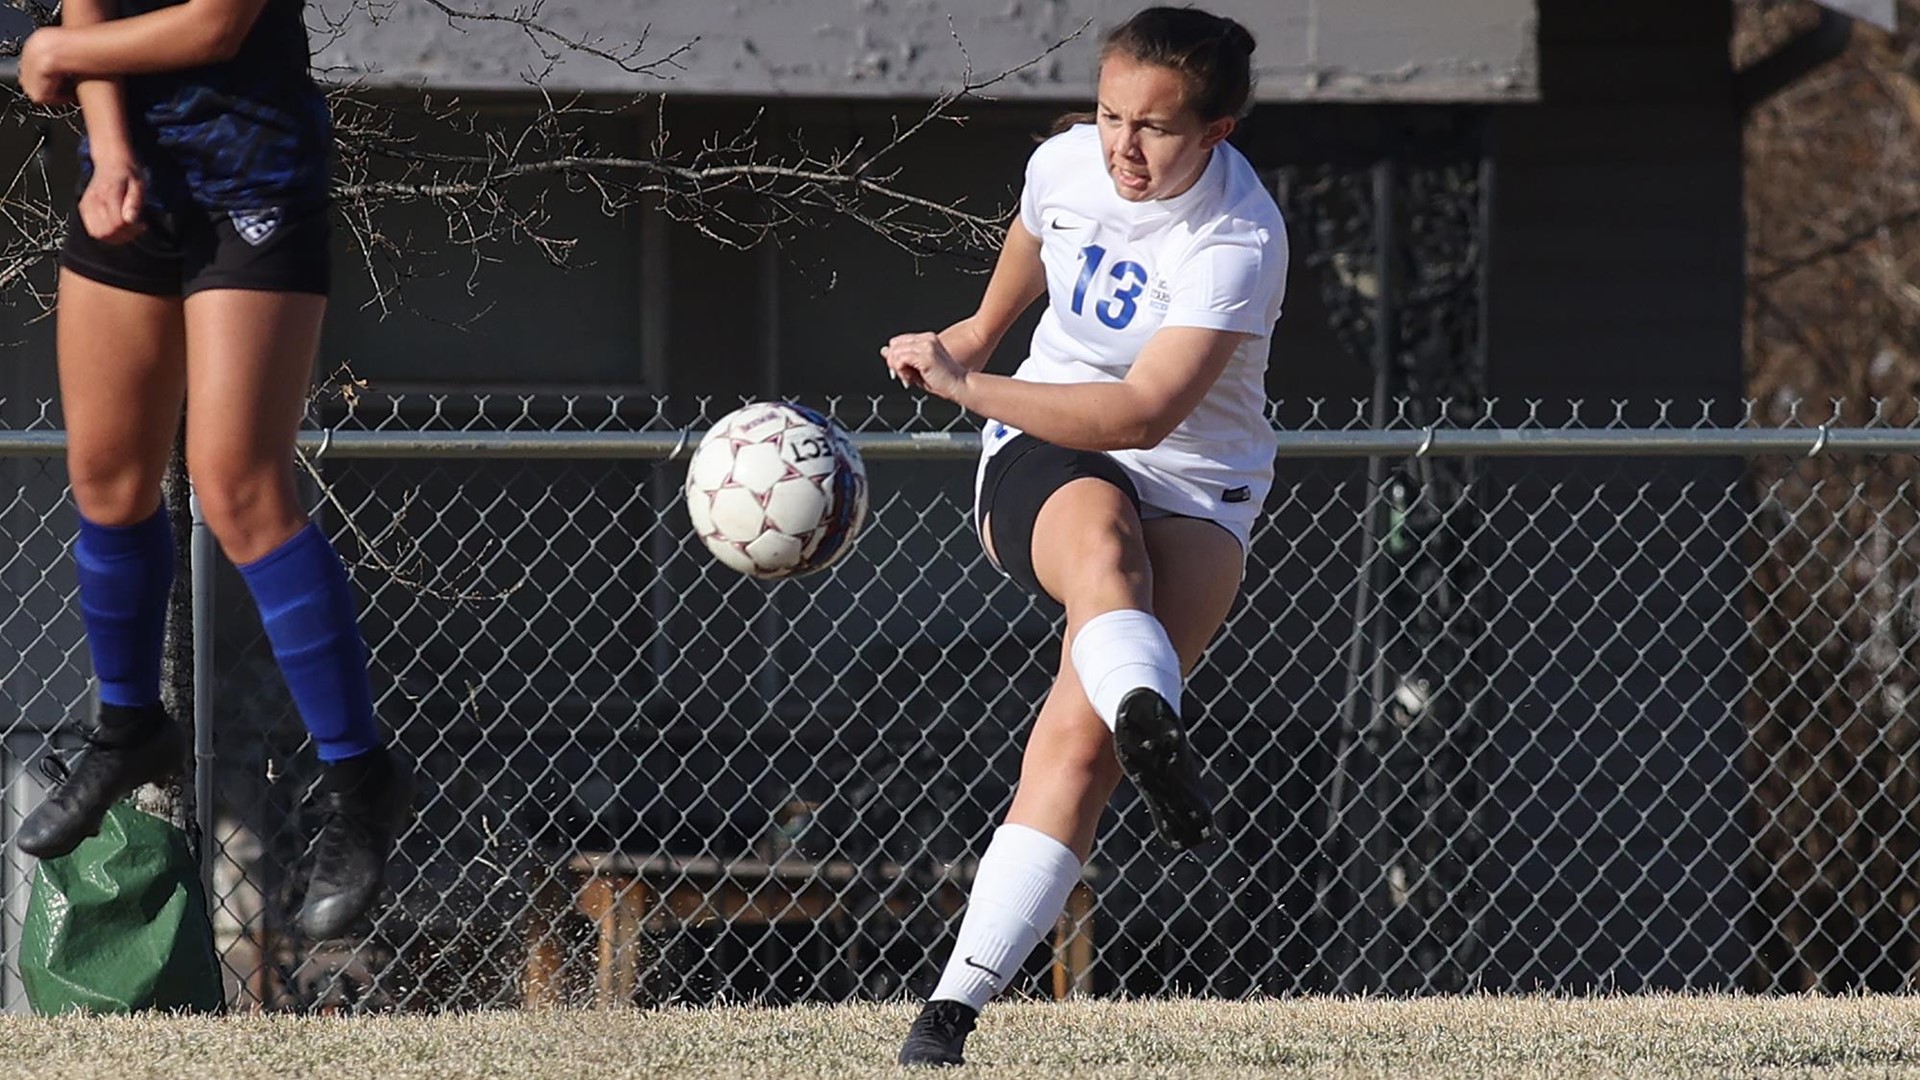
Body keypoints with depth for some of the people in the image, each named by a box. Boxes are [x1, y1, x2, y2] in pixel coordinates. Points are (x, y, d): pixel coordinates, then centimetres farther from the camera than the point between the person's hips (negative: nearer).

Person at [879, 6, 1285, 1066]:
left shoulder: (1238, 244, -22)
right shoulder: (1067, 163, -5)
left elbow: (1143, 414, -29)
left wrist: (964, 384, -30)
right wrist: (981, 330, 41)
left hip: (1194, 493, -3)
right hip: (1044, 460, 3)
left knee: (1077, 735, -23)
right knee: (1103, 538, -38)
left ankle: (957, 1001, -26)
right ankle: (1151, 726, -70)